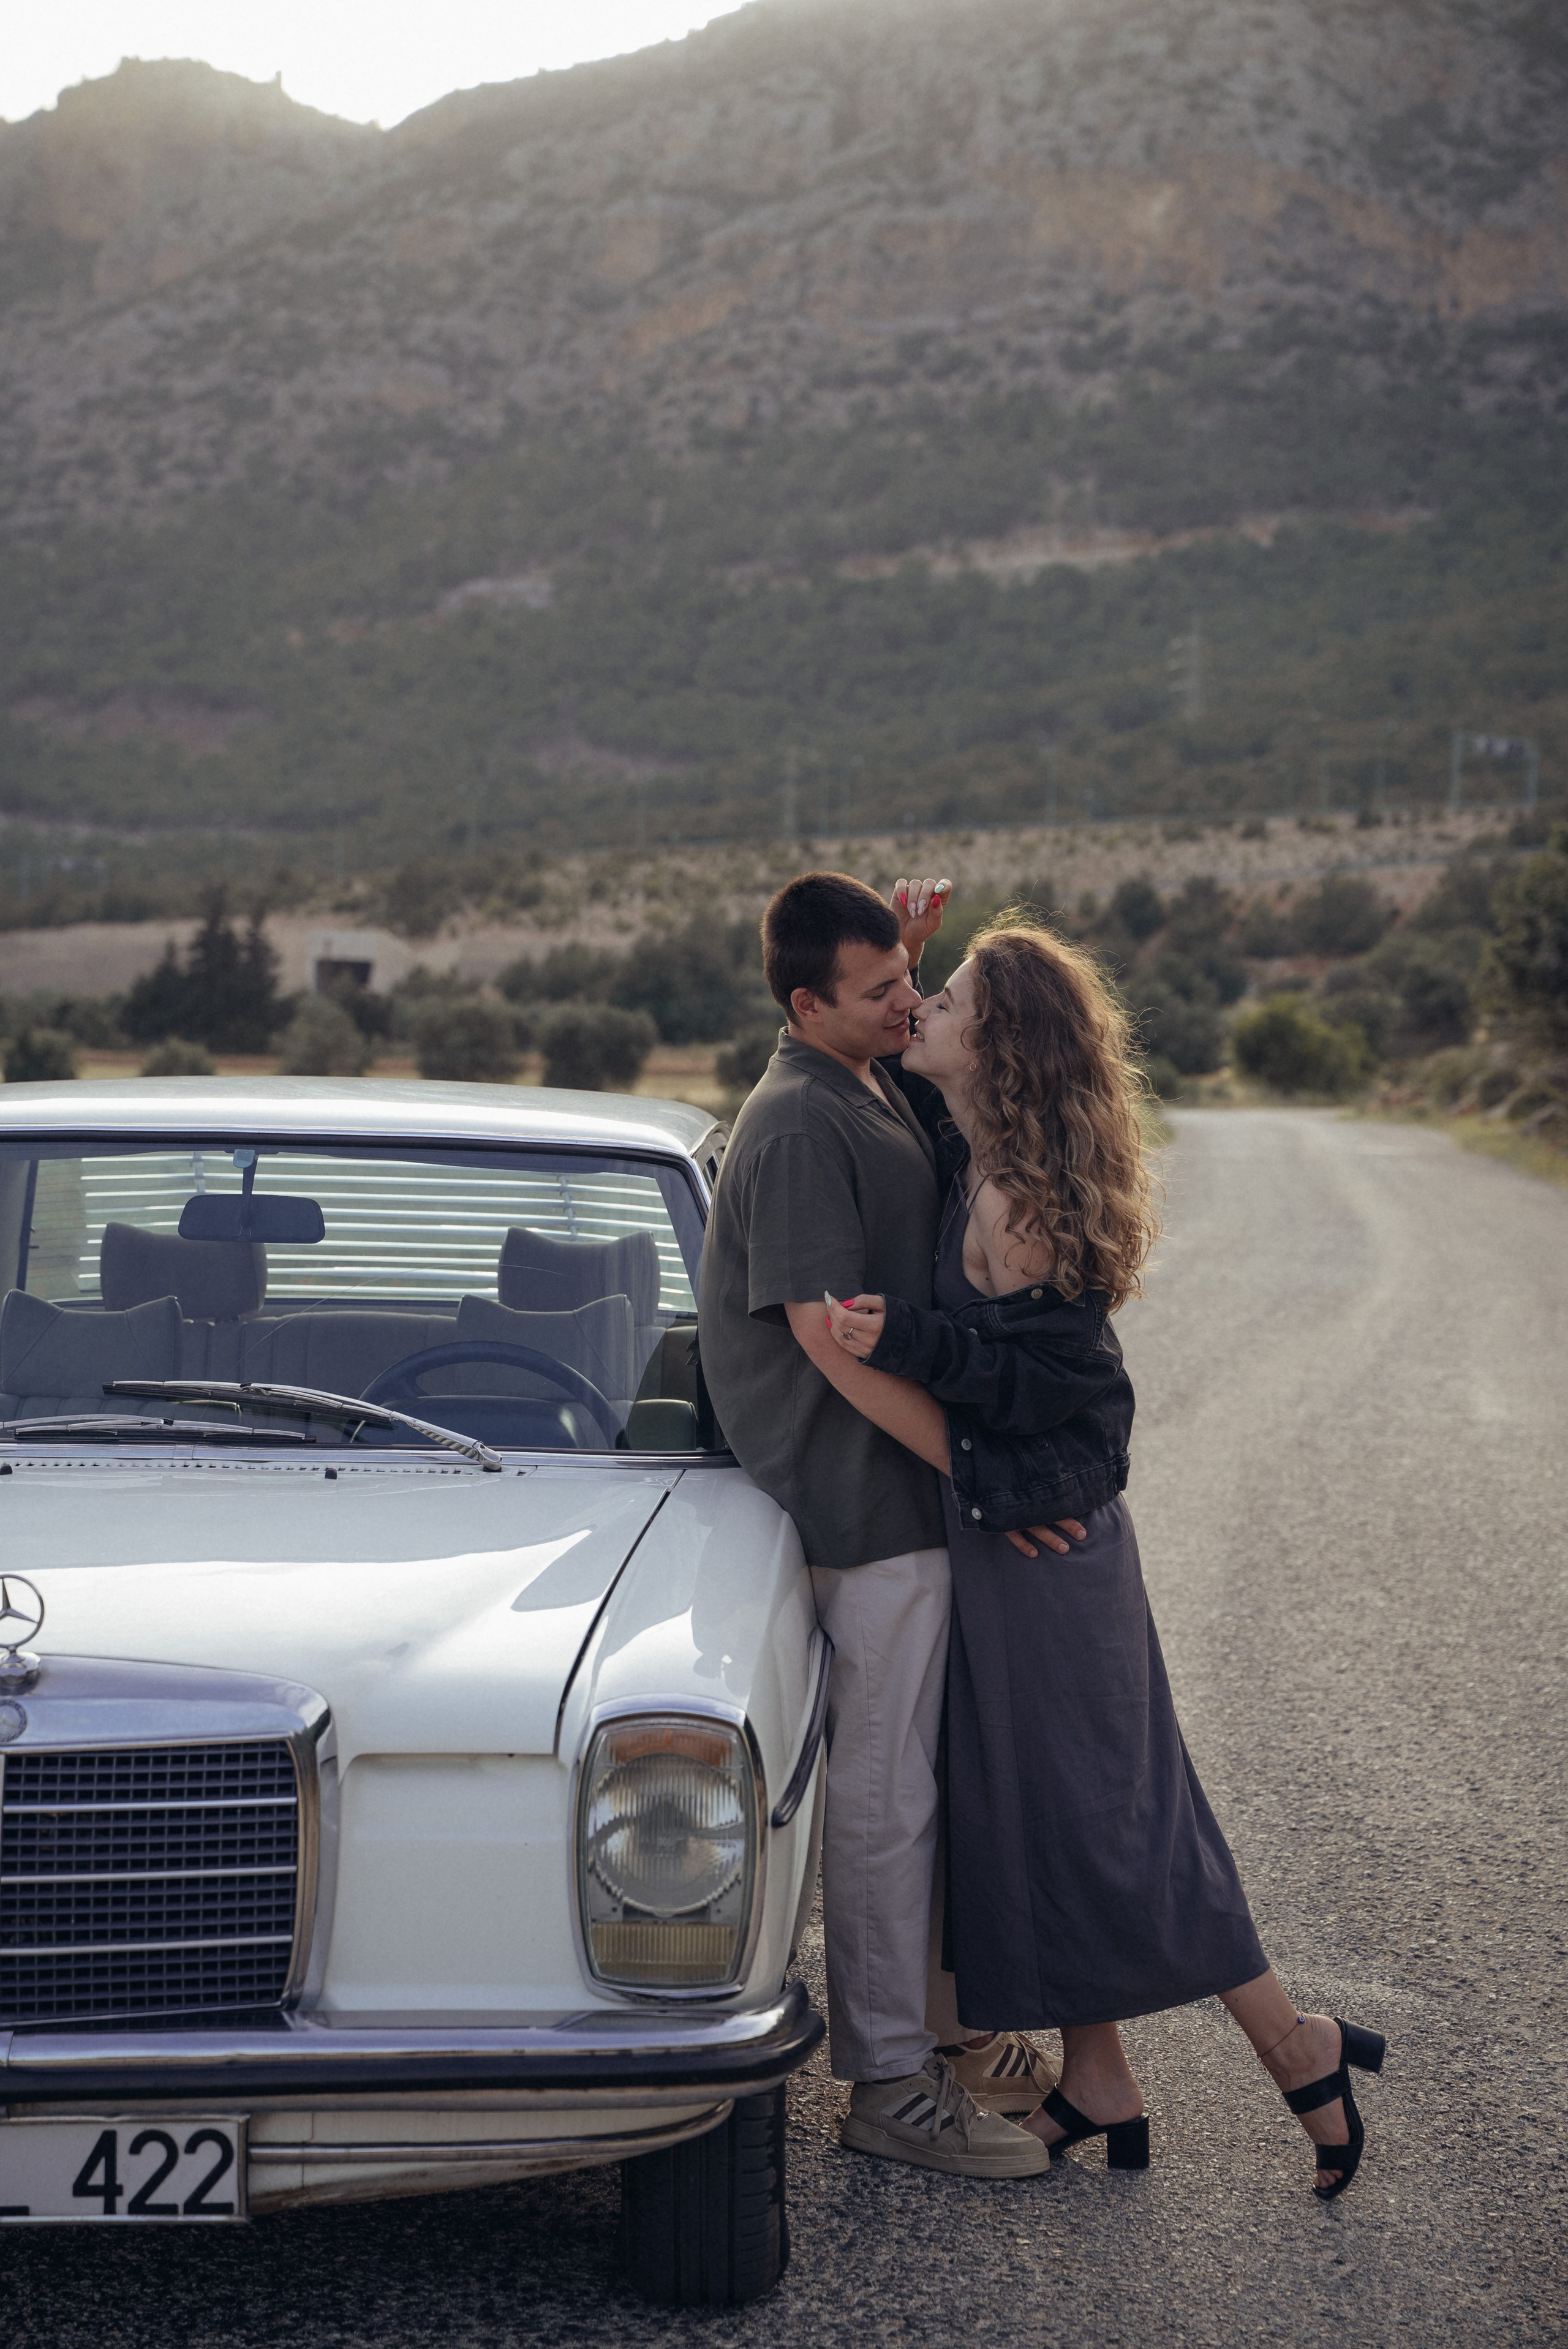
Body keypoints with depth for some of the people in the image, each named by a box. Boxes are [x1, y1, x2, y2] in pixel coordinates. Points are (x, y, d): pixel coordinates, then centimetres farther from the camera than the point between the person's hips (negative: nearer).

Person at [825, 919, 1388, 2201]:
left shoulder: (1017, 1197, -21)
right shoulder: (981, 1169, 6)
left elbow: (1049, 1379, -22)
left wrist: (905, 1339, -29)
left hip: (1040, 1534, -9)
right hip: (1010, 1524, 9)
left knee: (1098, 1818, 0)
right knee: (1037, 1809, 14)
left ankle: (1300, 2049, 12)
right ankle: (1098, 2087, 24)